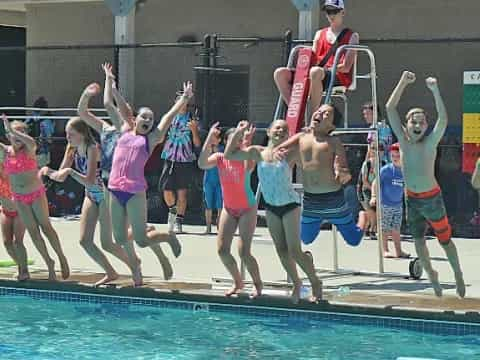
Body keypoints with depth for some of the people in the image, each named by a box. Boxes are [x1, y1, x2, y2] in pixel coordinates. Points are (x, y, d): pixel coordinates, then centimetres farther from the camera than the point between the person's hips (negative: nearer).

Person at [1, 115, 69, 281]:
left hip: (37, 194, -3)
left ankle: (62, 258, 18)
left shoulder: (28, 150, -12)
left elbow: (32, 142, -35)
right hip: (19, 198, 3)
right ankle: (49, 264, 14)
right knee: (33, 232, 4)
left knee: (46, 227, 3)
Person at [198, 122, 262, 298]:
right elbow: (202, 164, -24)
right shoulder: (219, 158, -6)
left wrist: (246, 144, -42)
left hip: (247, 209, -5)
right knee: (222, 249, 2)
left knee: (244, 252, -11)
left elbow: (249, 167, -40)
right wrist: (209, 139, -27)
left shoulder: (246, 158, -16)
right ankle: (238, 282, 23)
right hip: (229, 208, 5)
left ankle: (258, 284, 9)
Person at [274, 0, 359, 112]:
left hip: (340, 77, -6)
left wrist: (328, 68, -17)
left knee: (315, 72, -42)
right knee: (280, 73, -15)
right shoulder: (320, 34, 25)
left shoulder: (351, 36, 9)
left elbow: (346, 67, -3)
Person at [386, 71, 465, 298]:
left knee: (445, 239, 7)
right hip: (412, 199, 4)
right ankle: (431, 275, 31)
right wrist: (403, 82, -20)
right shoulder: (403, 141, -6)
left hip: (432, 198, -4)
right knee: (418, 240, 12)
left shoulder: (430, 143, -14)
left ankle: (458, 275, 24)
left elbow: (443, 119, -30)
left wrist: (435, 91, -37)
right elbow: (390, 108, -12)